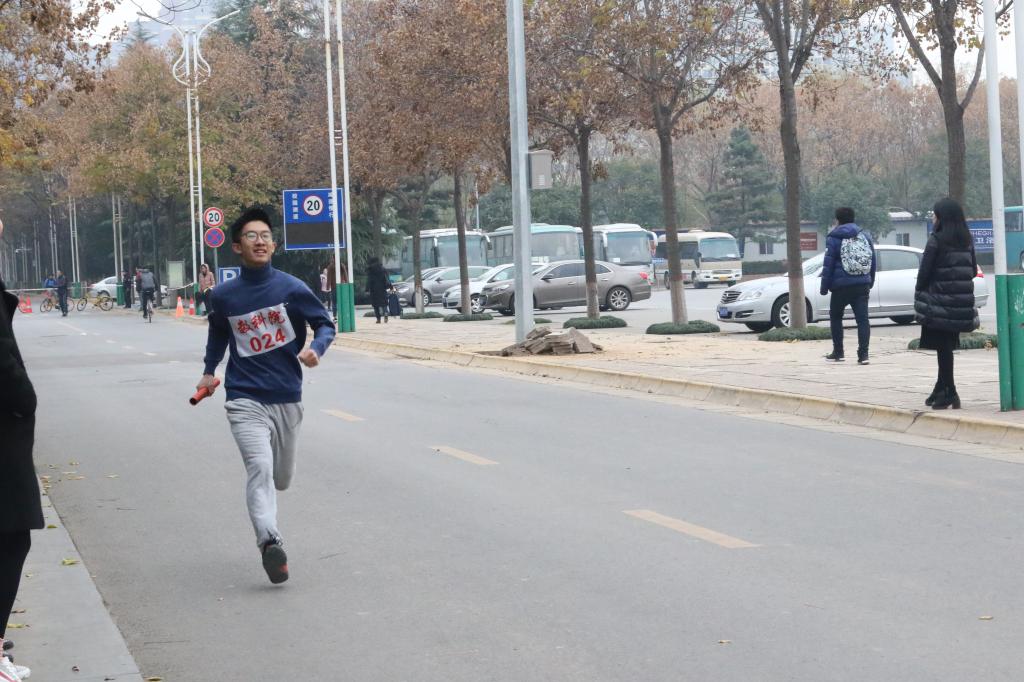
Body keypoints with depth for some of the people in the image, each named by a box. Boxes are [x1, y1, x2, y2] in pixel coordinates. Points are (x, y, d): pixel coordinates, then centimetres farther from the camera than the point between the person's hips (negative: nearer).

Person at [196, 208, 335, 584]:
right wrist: (209, 371, 21)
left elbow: (325, 324, 2)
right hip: (245, 400, -1)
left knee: (281, 478, 15)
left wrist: (315, 349, -17)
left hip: (287, 399, 1)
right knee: (260, 467, -23)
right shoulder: (224, 296, 3)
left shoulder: (292, 288, -3)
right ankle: (270, 542, -35)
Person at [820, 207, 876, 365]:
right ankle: (863, 354, -10)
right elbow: (874, 263, 15)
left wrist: (824, 287, -1)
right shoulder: (865, 236, 11)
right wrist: (870, 283, 22)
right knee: (862, 319, -1)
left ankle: (838, 352, 16)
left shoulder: (834, 239, -4)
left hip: (841, 286, -3)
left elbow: (828, 265, -6)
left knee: (836, 317, 14)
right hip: (862, 285, 3)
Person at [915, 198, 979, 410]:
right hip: (962, 303, 6)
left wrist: (919, 295, 1)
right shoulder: (967, 241, 7)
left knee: (943, 347, -1)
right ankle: (941, 390, 22)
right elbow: (973, 270, 11)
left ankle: (949, 393, -2)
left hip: (940, 301, -6)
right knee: (947, 346, 15)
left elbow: (925, 271, -12)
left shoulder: (936, 240, -11)